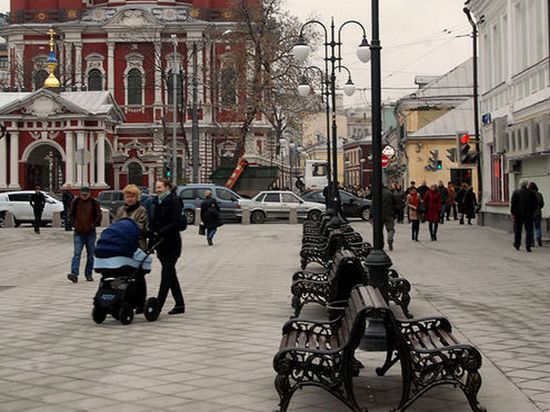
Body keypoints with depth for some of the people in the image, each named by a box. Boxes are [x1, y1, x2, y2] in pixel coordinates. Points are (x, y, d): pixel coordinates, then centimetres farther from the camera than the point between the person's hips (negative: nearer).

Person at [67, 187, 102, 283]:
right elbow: (71, 215, 13)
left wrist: (93, 225, -4)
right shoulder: (75, 202, 4)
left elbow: (99, 215, 3)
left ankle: (88, 274, 16)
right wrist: (75, 224, 1)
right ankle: (74, 274, -20)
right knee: (77, 253, -11)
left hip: (90, 233, 0)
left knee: (90, 255, 6)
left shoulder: (94, 203, 1)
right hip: (79, 233, 0)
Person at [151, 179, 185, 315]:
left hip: (171, 243, -8)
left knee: (167, 274, -8)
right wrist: (152, 234, 1)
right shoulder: (157, 202, 14)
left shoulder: (173, 201, -9)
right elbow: (154, 222, 15)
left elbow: (175, 222, -18)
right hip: (160, 243, 8)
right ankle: (180, 304, 18)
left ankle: (158, 305, -11)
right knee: (170, 274, 11)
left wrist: (161, 232, -24)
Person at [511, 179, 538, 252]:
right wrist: (533, 212, 13)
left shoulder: (516, 192, -4)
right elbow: (535, 204, 2)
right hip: (529, 215, 0)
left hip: (518, 214, 0)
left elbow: (513, 204, -7)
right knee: (529, 231, 2)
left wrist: (512, 213, -2)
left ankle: (517, 245, 20)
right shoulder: (531, 193, -1)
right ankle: (528, 246, -6)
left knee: (518, 230, 12)